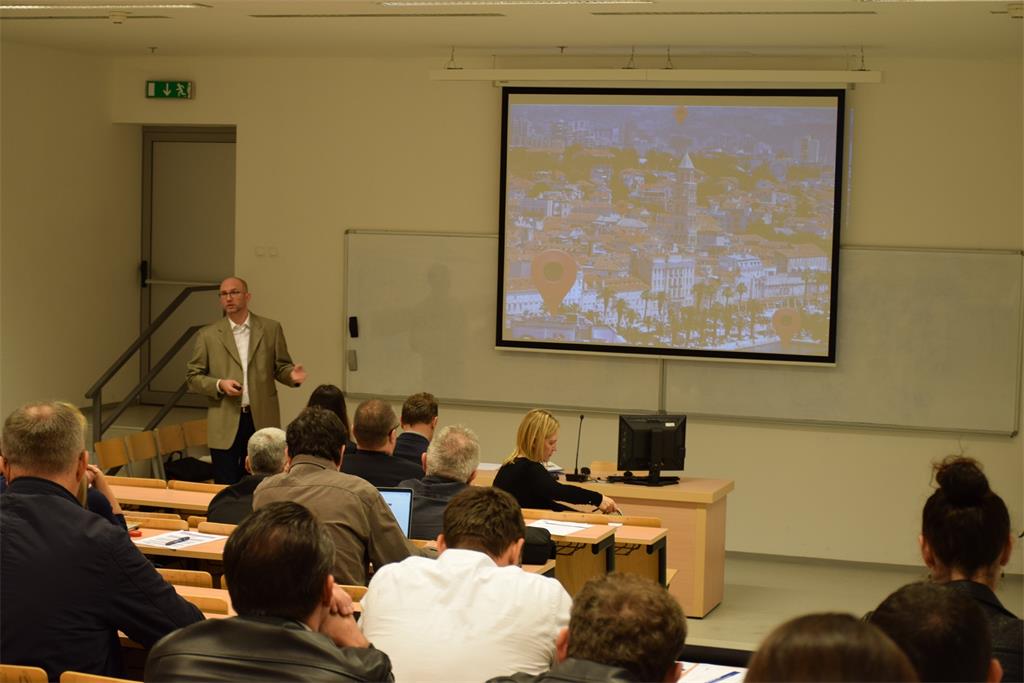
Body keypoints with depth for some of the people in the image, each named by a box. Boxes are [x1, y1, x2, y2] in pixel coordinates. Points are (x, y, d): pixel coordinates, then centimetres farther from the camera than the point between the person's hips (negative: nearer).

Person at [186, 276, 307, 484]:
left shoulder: (271, 329, 7)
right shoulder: (208, 335, 5)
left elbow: (281, 366, 10)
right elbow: (193, 376, 6)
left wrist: (292, 374, -13)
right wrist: (219, 385, -12)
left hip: (262, 420, 1)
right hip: (225, 425, -1)